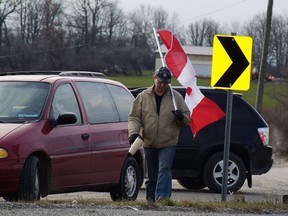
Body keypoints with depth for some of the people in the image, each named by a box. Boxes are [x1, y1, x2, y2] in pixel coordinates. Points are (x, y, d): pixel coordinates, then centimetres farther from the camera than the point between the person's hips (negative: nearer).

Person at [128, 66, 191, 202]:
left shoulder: (176, 97, 3)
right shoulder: (143, 97, 5)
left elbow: (187, 119, 8)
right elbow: (134, 117, 4)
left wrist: (181, 117, -16)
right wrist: (133, 132, -13)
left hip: (168, 143, -2)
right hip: (149, 143, 2)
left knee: (164, 169, -18)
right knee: (151, 175, 10)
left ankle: (162, 198, -27)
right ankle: (151, 199, 19)